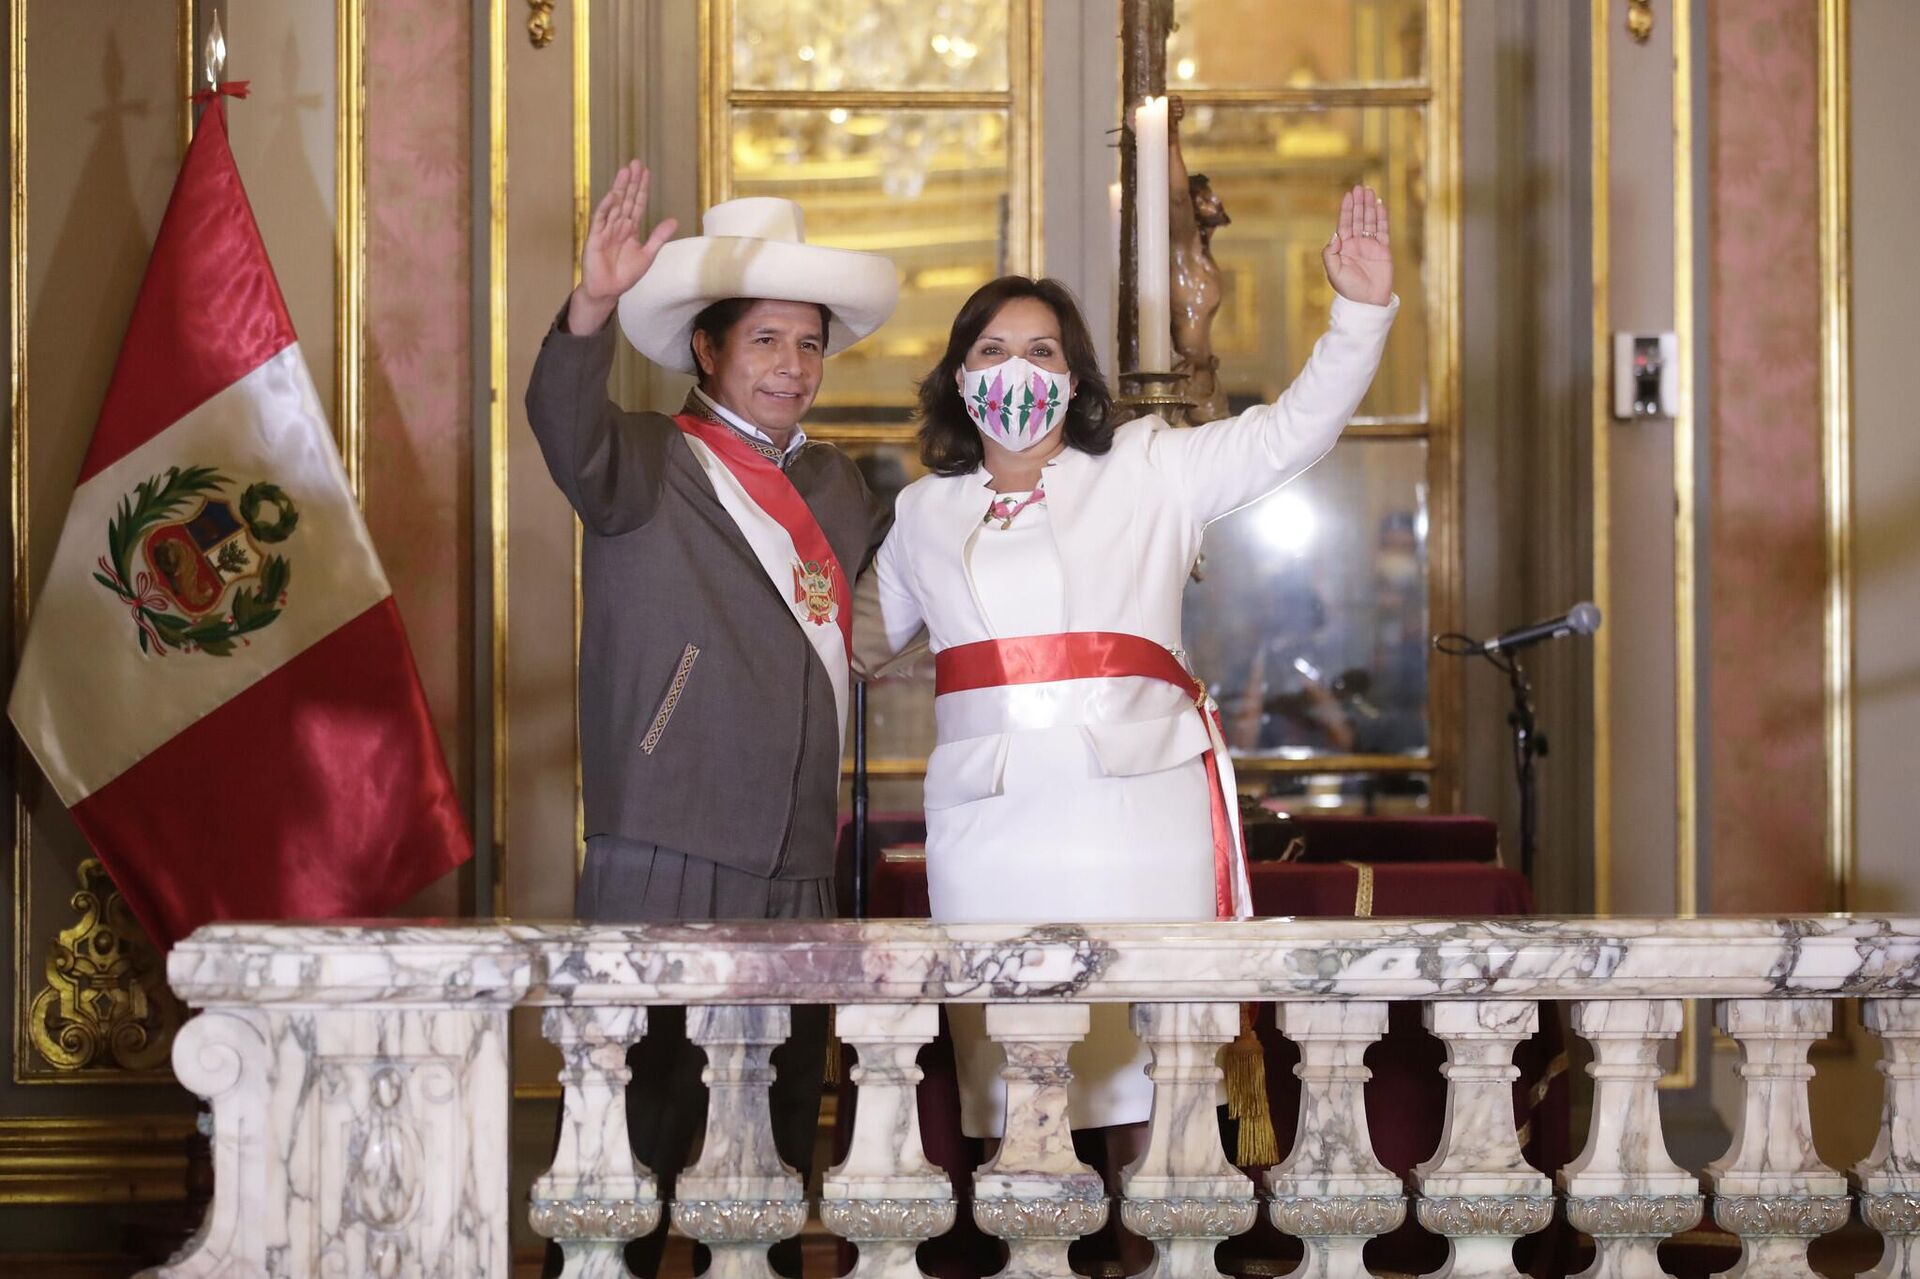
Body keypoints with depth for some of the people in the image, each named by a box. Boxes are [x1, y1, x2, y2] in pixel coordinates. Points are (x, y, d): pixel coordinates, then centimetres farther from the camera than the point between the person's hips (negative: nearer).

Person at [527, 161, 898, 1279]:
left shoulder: (833, 481, 19)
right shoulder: (649, 468, -1)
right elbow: (569, 429, -23)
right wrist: (594, 306, -41)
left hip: (802, 867, 7)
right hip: (670, 860, -7)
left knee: (783, 1133, 11)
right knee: (644, 1123, -8)